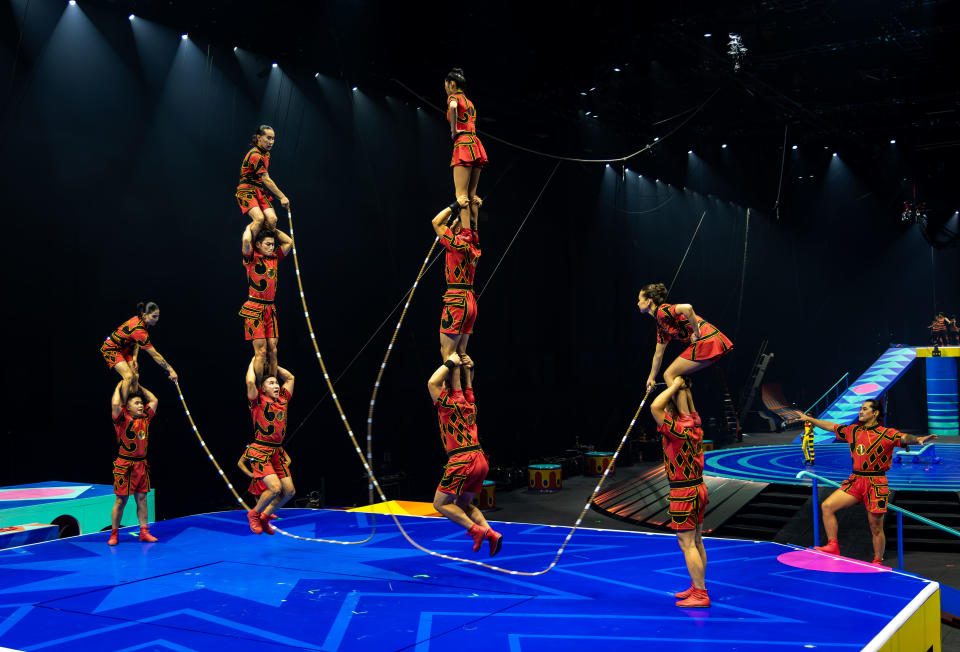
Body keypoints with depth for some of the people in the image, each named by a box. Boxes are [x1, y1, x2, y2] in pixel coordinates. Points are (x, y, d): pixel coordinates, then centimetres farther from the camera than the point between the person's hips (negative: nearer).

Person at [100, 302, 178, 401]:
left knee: (135, 376, -1)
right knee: (128, 376, -22)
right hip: (111, 349, -9)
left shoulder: (139, 320, -9)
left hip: (124, 348, 9)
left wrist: (134, 358, -5)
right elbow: (155, 355, -30)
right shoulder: (139, 330, -34)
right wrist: (170, 370, -26)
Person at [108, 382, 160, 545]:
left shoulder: (145, 418, 9)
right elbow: (115, 404, -23)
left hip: (141, 464, 6)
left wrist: (138, 386, 19)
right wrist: (119, 386, -8)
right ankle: (114, 534, 10)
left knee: (142, 499, 8)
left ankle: (144, 532, 13)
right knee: (121, 501, 0)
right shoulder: (123, 419, -6)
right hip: (125, 465, -5)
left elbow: (154, 400, 19)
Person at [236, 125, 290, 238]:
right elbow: (266, 180, -19)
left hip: (259, 192, 8)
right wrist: (282, 197, -17)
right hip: (246, 191, -8)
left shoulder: (266, 153, 12)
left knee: (272, 219, -15)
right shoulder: (255, 155, -18)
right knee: (259, 218, -30)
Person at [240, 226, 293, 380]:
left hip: (270, 308, 6)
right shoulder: (252, 258, -2)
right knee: (261, 351, -10)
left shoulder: (274, 258, 14)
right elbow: (246, 240, -19)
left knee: (272, 350, 2)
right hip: (254, 308, -6)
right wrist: (250, 227, 0)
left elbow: (289, 241, 19)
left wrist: (272, 229, 18)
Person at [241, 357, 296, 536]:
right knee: (275, 488, -19)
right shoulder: (258, 401, -3)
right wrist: (253, 361, -1)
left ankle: (265, 516, 21)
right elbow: (250, 381, -18)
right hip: (260, 451, -7)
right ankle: (254, 514, 7)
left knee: (289, 491, 2)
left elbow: (290, 378, 22)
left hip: (277, 452, 7)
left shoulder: (282, 400, 12)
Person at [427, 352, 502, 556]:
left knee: (440, 504, 5)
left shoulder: (448, 404, -6)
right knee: (463, 504, 19)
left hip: (462, 461, -8)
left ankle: (476, 530, -8)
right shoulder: (469, 403, 15)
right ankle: (490, 532, 0)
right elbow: (468, 386, 34)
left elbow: (432, 382, -10)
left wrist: (450, 363, -4)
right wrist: (468, 368, 21)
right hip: (480, 460, 8)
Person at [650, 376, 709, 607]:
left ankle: (700, 594, -2)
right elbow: (689, 407, 22)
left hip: (683, 493, -9)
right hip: (698, 487, 9)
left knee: (687, 544, -4)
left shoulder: (677, 430, -20)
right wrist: (682, 387, 12)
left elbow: (654, 407, -28)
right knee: (696, 542, 15)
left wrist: (674, 386, -18)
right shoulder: (694, 425, 3)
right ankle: (697, 587, 24)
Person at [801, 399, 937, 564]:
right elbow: (831, 426, 22)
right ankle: (833, 546, 0)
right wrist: (809, 419, 27)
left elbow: (904, 438, -24)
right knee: (827, 506, -8)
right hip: (855, 480, 5)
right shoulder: (853, 430, 11)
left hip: (876, 484, -5)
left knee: (876, 528, 3)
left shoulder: (886, 434, -7)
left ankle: (878, 561, 21)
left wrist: (918, 439, -45)